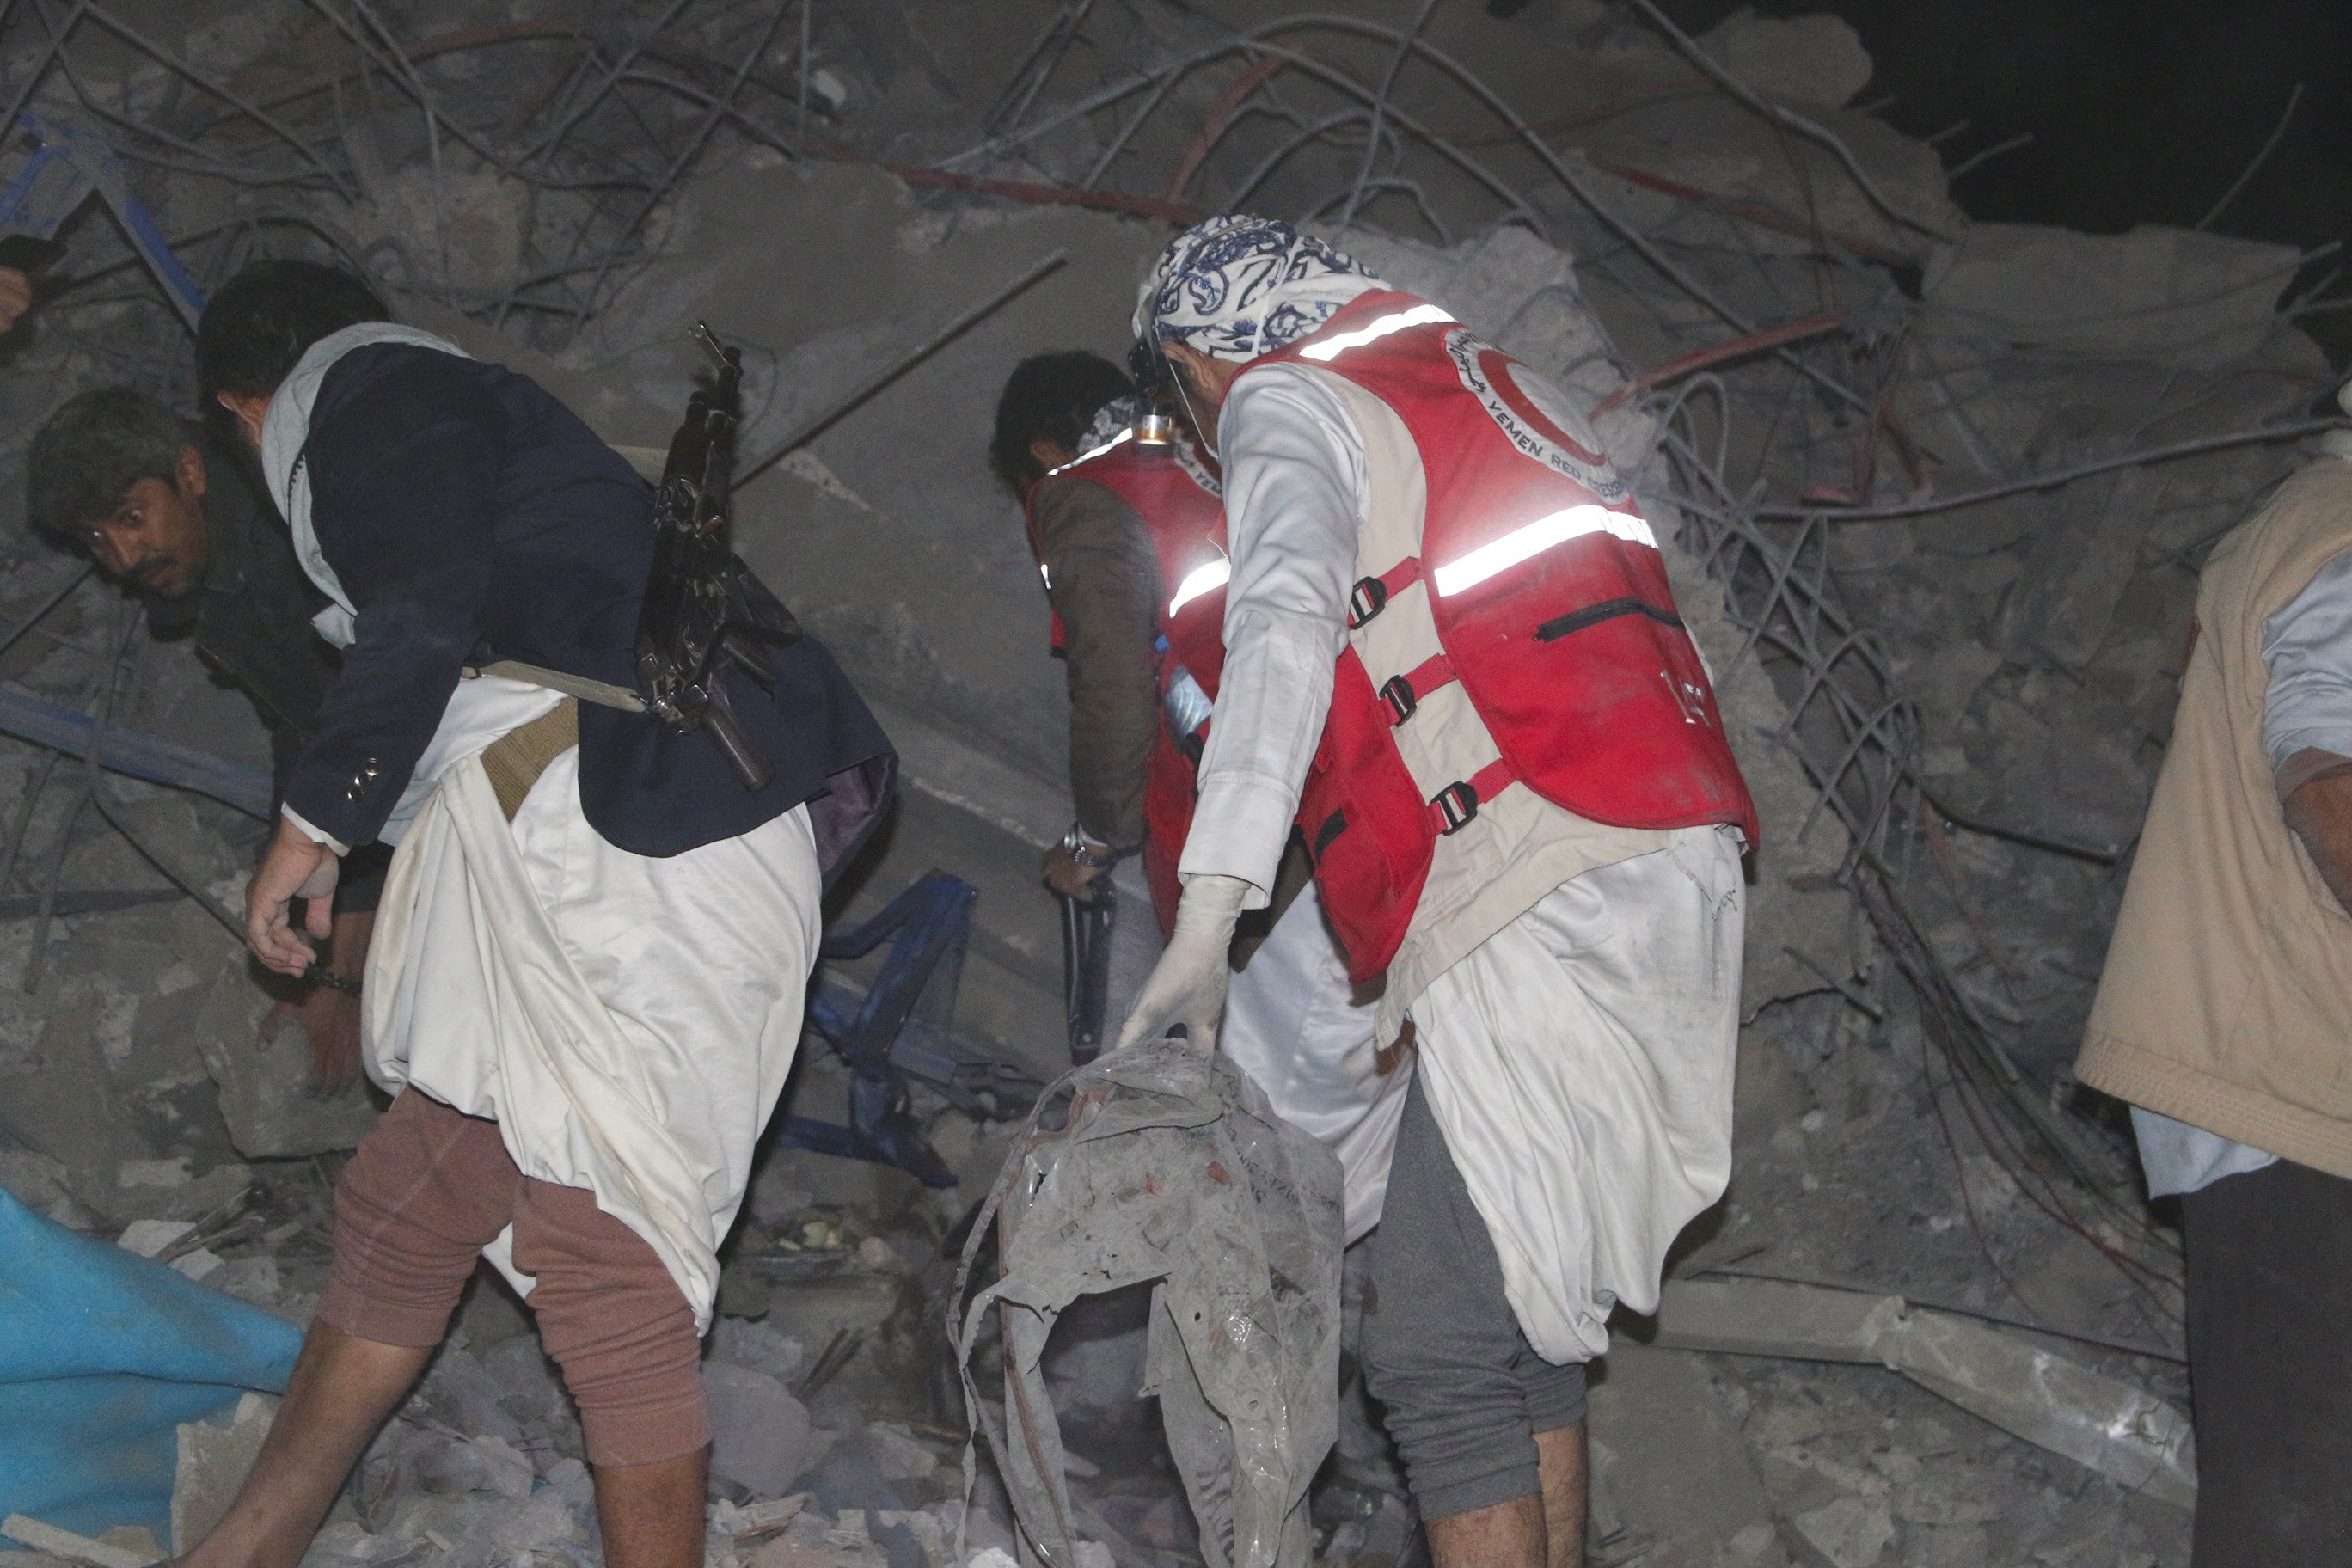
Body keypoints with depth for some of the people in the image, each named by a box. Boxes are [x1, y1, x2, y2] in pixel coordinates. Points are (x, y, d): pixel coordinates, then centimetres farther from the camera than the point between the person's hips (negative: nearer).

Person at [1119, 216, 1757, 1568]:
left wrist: (1208, 916, -22)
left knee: (1438, 1353, -7)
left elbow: (1286, 630, -16)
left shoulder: (1290, 401, 3)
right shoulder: (1495, 382, 27)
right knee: (1527, 1317, 17)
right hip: (1680, 875, 9)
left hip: (1539, 914, -9)